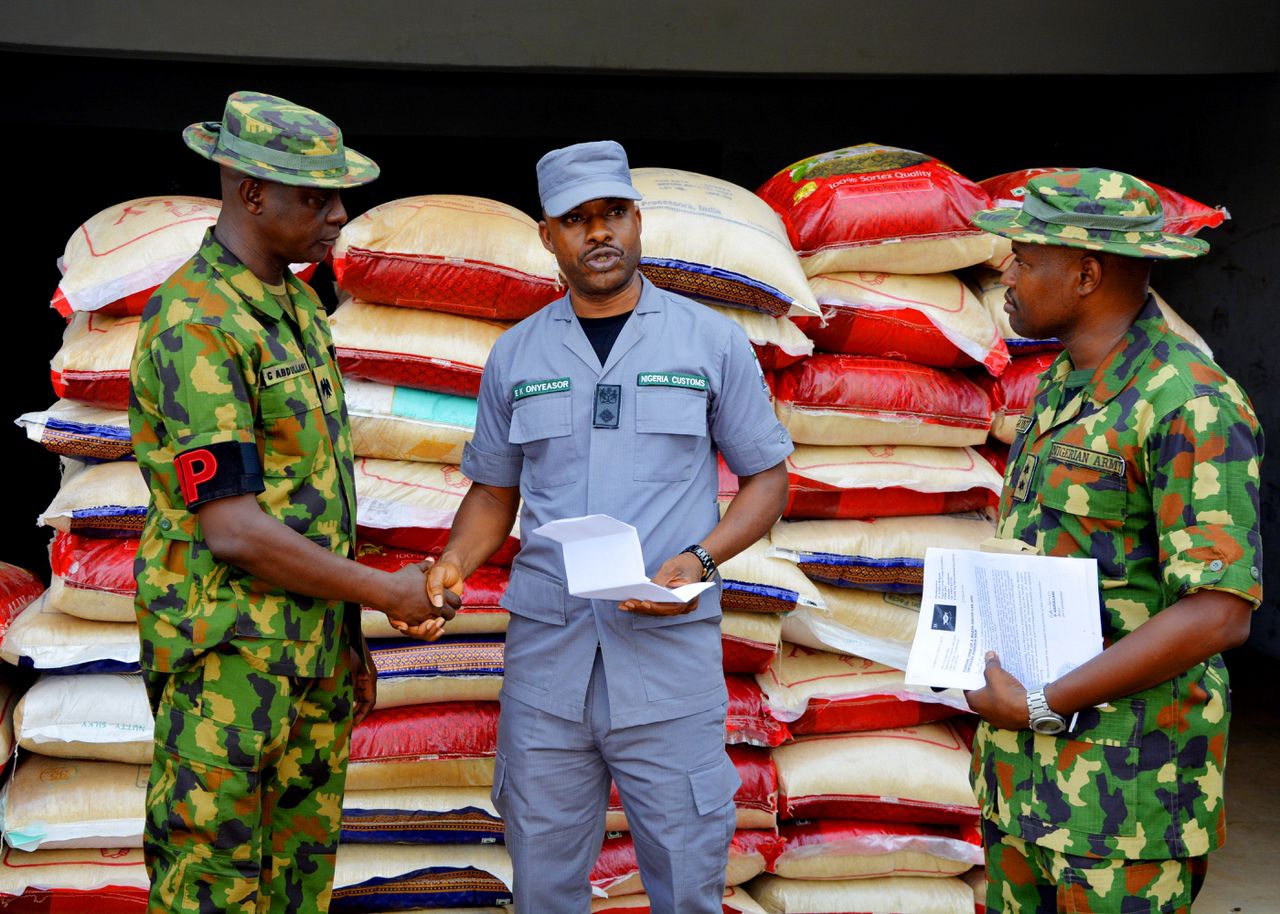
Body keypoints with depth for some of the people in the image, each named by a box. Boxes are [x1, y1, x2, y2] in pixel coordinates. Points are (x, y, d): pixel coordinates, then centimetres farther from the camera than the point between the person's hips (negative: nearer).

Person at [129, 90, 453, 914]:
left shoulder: (296, 305, 11)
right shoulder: (193, 326, -19)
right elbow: (232, 529, -22)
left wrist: (348, 636, 18)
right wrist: (387, 594, -15)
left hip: (311, 651, 9)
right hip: (226, 664, -9)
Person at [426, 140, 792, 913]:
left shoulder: (712, 341, 2)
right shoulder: (516, 355, 9)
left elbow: (767, 478, 6)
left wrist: (700, 560, -12)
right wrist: (453, 565, -4)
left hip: (669, 653, -2)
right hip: (546, 651, 2)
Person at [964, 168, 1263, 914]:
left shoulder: (1189, 404, -17)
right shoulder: (1061, 384, 13)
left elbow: (1219, 614, -23)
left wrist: (1042, 704, -19)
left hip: (1125, 776, -8)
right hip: (1021, 764, 8)